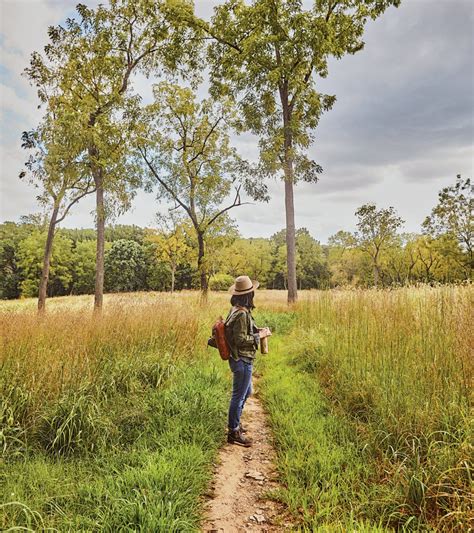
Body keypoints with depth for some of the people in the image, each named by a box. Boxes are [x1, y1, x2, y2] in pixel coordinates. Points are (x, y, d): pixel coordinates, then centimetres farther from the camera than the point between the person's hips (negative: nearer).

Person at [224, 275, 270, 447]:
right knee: (239, 396, 2)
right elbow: (241, 339, -25)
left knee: (246, 392, 25)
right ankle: (233, 432, 15)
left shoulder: (236, 310, 7)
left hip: (241, 359, 11)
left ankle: (235, 423, 39)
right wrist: (259, 336, -13)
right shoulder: (242, 314, -24)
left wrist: (256, 330, 8)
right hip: (242, 360, -11)